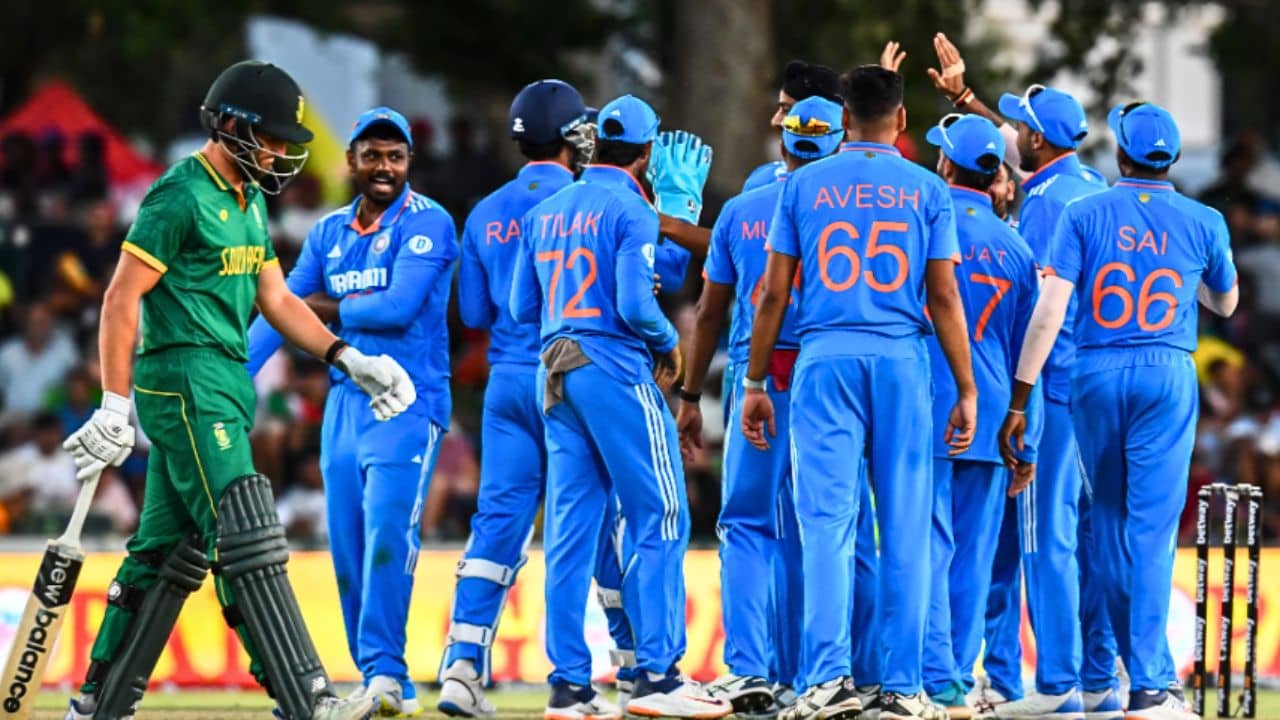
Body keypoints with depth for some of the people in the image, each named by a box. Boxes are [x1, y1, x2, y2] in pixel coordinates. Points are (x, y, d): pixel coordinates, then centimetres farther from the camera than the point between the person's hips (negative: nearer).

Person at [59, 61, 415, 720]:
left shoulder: (249, 201, 17)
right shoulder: (180, 197, -12)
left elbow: (275, 300, 21)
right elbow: (121, 301, -13)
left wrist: (350, 361, 11)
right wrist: (115, 409, -16)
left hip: (223, 389, 10)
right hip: (183, 381, -10)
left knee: (168, 553, 11)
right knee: (245, 541, -14)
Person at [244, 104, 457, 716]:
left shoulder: (426, 223, -7)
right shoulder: (328, 233, 12)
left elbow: (398, 308, -18)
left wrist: (326, 308, -3)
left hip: (407, 400, -6)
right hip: (345, 400, 6)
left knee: (387, 533, -18)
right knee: (347, 546, 4)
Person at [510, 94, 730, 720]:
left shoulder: (545, 212, 13)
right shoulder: (630, 210, -8)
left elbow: (522, 307, 14)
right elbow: (635, 304, -16)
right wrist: (668, 344, 2)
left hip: (555, 378, 7)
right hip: (616, 370, -7)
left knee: (570, 530, 6)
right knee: (660, 521, -3)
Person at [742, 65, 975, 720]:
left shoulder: (804, 186, 5)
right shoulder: (927, 191, 5)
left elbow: (773, 293, 4)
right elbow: (944, 297, 2)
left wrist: (755, 383, 11)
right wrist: (966, 389, 6)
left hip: (824, 360, 0)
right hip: (902, 361, 0)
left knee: (825, 523, -2)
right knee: (904, 529, 3)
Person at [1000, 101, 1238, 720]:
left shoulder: (1084, 216, -1)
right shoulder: (1203, 223, 2)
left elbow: (1050, 310, -7)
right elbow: (1225, 303, 19)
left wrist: (1019, 399, -6)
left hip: (1095, 374, 1)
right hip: (1167, 374, -1)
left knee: (1110, 524, 15)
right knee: (1151, 527, -3)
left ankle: (1144, 666, 22)